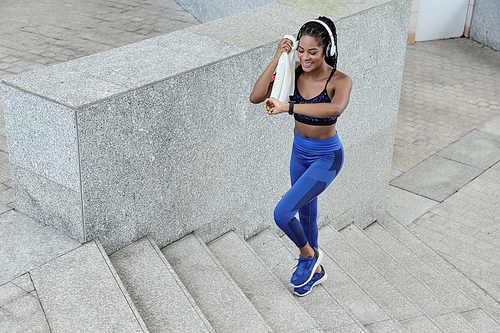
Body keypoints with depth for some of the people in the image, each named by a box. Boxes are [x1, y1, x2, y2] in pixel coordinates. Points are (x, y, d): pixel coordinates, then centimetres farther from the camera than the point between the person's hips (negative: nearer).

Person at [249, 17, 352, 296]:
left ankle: (308, 254, 16)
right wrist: (277, 60, -25)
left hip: (326, 157, -6)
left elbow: (335, 108, -48)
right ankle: (315, 270, 45)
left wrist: (287, 107, -49)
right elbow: (256, 97, -18)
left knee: (282, 213, -16)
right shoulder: (294, 73, -10)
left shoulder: (340, 81, -25)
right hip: (300, 151, 6)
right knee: (306, 213, 22)